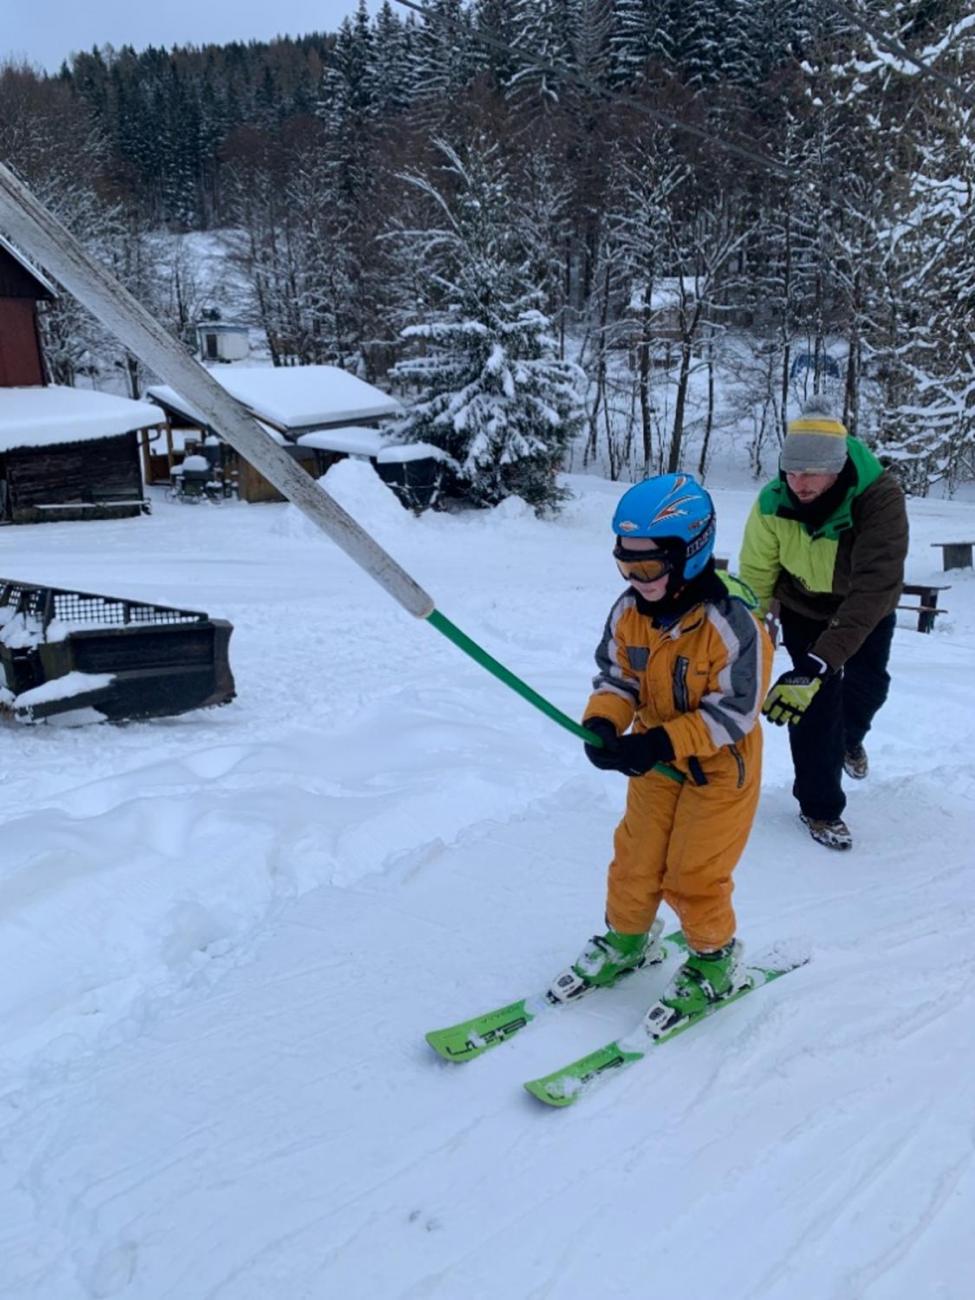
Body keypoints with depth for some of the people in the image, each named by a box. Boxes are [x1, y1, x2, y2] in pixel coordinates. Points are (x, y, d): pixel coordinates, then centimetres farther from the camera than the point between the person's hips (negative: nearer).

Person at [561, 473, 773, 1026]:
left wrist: (662, 744, -31)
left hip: (721, 765, -5)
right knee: (635, 858, 16)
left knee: (694, 875, 4)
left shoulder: (731, 622, -28)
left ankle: (715, 963, 31)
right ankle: (626, 941, 41)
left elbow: (736, 710, -25)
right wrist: (602, 722, -20)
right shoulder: (629, 612, -10)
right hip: (656, 758, 6)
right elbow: (615, 675, 1)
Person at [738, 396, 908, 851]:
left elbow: (873, 590, -49)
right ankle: (820, 807, 13)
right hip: (804, 607, 0)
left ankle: (849, 737, 56)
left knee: (867, 685, 19)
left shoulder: (881, 496, -41)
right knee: (816, 702, -6)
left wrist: (817, 665, -56)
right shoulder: (774, 502, -32)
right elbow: (755, 575, -17)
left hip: (869, 609, 1)